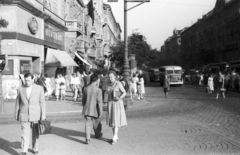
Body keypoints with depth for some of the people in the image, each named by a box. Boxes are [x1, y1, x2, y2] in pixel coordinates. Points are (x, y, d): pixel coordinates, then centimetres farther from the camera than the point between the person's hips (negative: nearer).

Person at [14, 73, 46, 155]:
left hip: (36, 115, 0)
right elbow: (18, 102, 7)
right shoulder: (20, 89, 2)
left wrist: (43, 114, -4)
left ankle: (35, 148, 25)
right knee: (25, 134, -6)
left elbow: (42, 102, -1)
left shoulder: (39, 88, -2)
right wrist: (16, 114, 10)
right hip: (24, 115, 0)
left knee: (35, 134, 10)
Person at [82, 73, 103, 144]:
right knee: (97, 124, 19)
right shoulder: (98, 90, -15)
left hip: (87, 110, 2)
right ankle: (98, 134, 40)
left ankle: (87, 139, -1)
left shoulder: (86, 89, -2)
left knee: (88, 124, 5)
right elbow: (99, 102, -15)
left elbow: (83, 100, 7)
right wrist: (100, 112, -9)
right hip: (95, 111, -2)